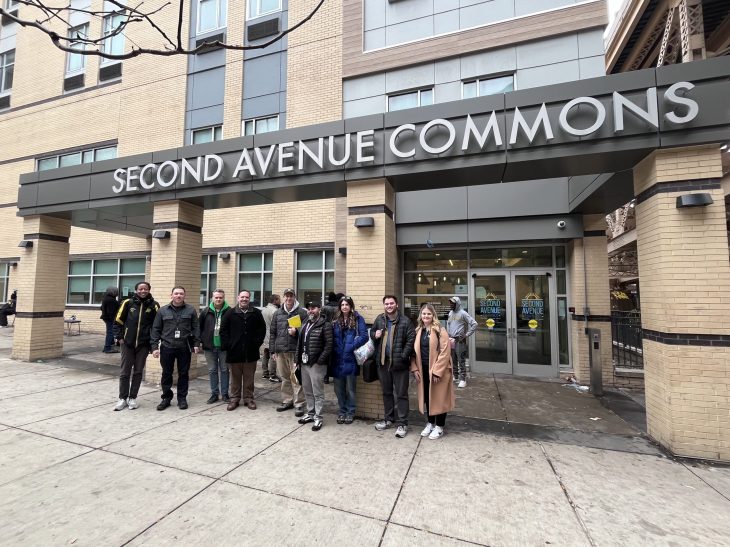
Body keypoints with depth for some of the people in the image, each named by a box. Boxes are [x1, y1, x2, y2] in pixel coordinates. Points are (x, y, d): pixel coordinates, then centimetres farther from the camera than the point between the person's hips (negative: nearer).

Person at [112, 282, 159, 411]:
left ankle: (132, 398, 20)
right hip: (127, 343, 0)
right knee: (125, 372, 7)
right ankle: (123, 398, 20)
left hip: (143, 344, 0)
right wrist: (119, 337, -2)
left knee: (138, 371, 8)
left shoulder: (153, 305, -4)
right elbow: (118, 321, 3)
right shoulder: (128, 303, -3)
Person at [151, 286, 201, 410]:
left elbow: (196, 328, 2)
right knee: (166, 373, 9)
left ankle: (182, 398, 20)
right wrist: (155, 346, -1)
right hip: (167, 347, 1)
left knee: (183, 373, 7)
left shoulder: (190, 310, 3)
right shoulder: (163, 311, 5)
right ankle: (166, 398, 24)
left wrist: (196, 344, -4)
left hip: (184, 348, -1)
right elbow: (156, 330, 6)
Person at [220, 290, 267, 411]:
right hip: (234, 351, 0)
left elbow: (262, 329, 5)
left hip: (251, 352, 0)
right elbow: (223, 330, 3)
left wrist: (257, 342, -3)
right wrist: (227, 344, -5)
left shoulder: (256, 313, 3)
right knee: (235, 377, 10)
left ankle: (249, 398, 20)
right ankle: (234, 399, 22)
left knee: (249, 377, 9)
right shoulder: (230, 313, 2)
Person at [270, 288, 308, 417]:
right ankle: (287, 401, 28)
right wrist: (272, 350, 10)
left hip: (295, 350, -4)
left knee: (296, 377, -4)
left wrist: (296, 332, -18)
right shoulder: (278, 313, 11)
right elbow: (272, 332, 13)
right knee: (284, 377, 14)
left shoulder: (302, 312, -1)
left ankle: (299, 404, 6)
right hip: (280, 350, 4)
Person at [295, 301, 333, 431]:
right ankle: (310, 414, 32)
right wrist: (298, 359, 9)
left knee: (317, 392, 2)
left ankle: (318, 418, 13)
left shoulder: (325, 325, -11)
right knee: (307, 391, 17)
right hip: (304, 363, 8)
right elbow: (299, 342, 15)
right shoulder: (305, 324, 13)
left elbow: (329, 345, -15)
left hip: (316, 364, -7)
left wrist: (320, 360, -19)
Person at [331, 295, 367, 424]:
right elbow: (332, 338, 10)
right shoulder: (336, 320, 9)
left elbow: (364, 336, -11)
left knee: (350, 388, 8)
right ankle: (342, 411, 28)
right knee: (339, 387, 12)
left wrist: (351, 347, -17)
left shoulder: (358, 319, -4)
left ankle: (350, 412, 24)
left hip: (350, 358, -4)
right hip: (337, 359, 4)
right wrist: (334, 350, -5)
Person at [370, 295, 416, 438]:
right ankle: (388, 419, 35)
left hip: (399, 364, -5)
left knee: (401, 394, 4)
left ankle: (402, 423, 16)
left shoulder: (405, 321, -9)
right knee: (386, 392, 19)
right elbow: (372, 331, 20)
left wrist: (403, 356, -19)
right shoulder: (379, 319, 5)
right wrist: (375, 335, -3)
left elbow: (411, 340, -12)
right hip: (383, 362, 5)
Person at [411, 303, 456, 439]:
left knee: (439, 398, 6)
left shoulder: (440, 331, -11)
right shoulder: (418, 331, 7)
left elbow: (445, 352, -15)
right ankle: (430, 423, 32)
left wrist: (437, 371, -18)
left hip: (438, 370, -5)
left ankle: (439, 427, 22)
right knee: (427, 397, 15)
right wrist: (415, 368, 1)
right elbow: (414, 351, 10)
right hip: (423, 370, 6)